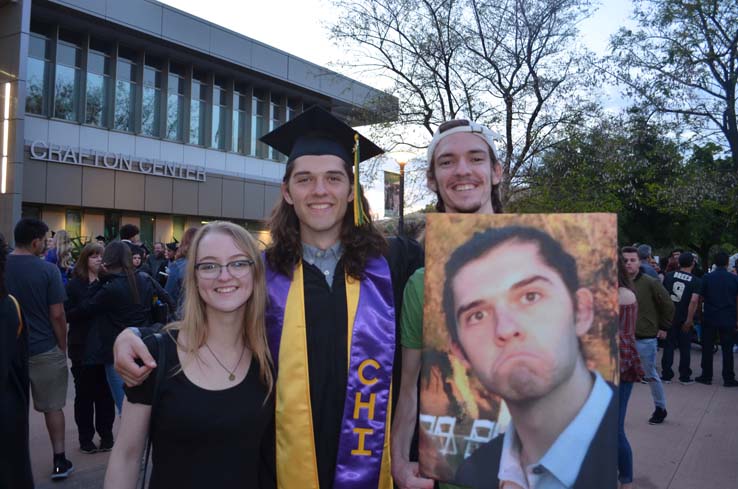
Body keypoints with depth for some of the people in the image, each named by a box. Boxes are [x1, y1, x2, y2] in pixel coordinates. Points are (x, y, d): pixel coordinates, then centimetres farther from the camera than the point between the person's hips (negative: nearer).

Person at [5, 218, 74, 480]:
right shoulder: (48, 270, -14)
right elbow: (57, 315, -13)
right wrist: (63, 347, 0)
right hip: (45, 349, -3)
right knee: (53, 406, 9)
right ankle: (59, 461, 15)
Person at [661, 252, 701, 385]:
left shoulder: (669, 276, -2)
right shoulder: (696, 282, -9)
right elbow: (694, 301, -19)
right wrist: (689, 320, -16)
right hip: (684, 318, -2)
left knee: (668, 346, 9)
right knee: (685, 348, 10)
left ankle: (666, 375, 11)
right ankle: (684, 377, 16)